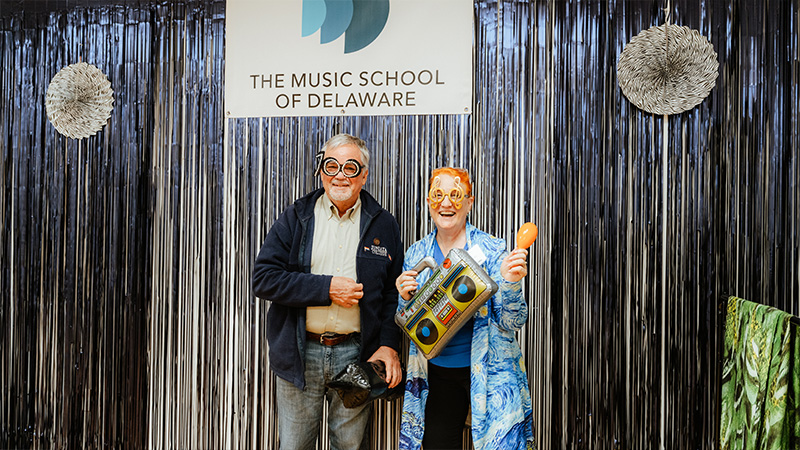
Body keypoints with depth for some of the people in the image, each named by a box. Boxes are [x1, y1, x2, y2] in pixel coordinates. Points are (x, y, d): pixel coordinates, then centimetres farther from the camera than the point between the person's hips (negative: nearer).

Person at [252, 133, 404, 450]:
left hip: (356, 354, 0)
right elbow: (263, 278, -7)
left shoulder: (383, 226, 6)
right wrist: (326, 288, -15)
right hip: (299, 354, 0)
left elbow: (395, 292, 5)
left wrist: (389, 344, -9)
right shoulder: (295, 218, 3)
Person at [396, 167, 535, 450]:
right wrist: (405, 299, -13)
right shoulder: (416, 254, 3)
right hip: (437, 373, 3)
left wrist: (510, 283, -26)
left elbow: (512, 322, -8)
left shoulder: (492, 250, -7)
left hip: (488, 372, -3)